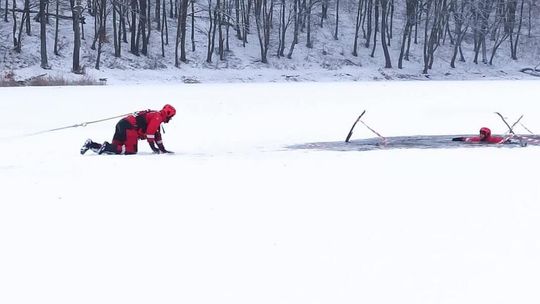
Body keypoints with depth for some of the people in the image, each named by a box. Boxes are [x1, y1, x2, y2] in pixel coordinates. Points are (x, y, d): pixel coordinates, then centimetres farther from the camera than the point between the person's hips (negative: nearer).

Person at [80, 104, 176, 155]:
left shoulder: (156, 116, 26)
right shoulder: (157, 117, -6)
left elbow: (157, 134, 32)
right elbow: (150, 132, -14)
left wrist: (162, 149, 30)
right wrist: (153, 147, -8)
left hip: (122, 124, 10)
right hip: (129, 127, -10)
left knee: (115, 148, 8)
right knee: (131, 150, -16)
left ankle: (91, 144, 1)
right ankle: (106, 147, -23)